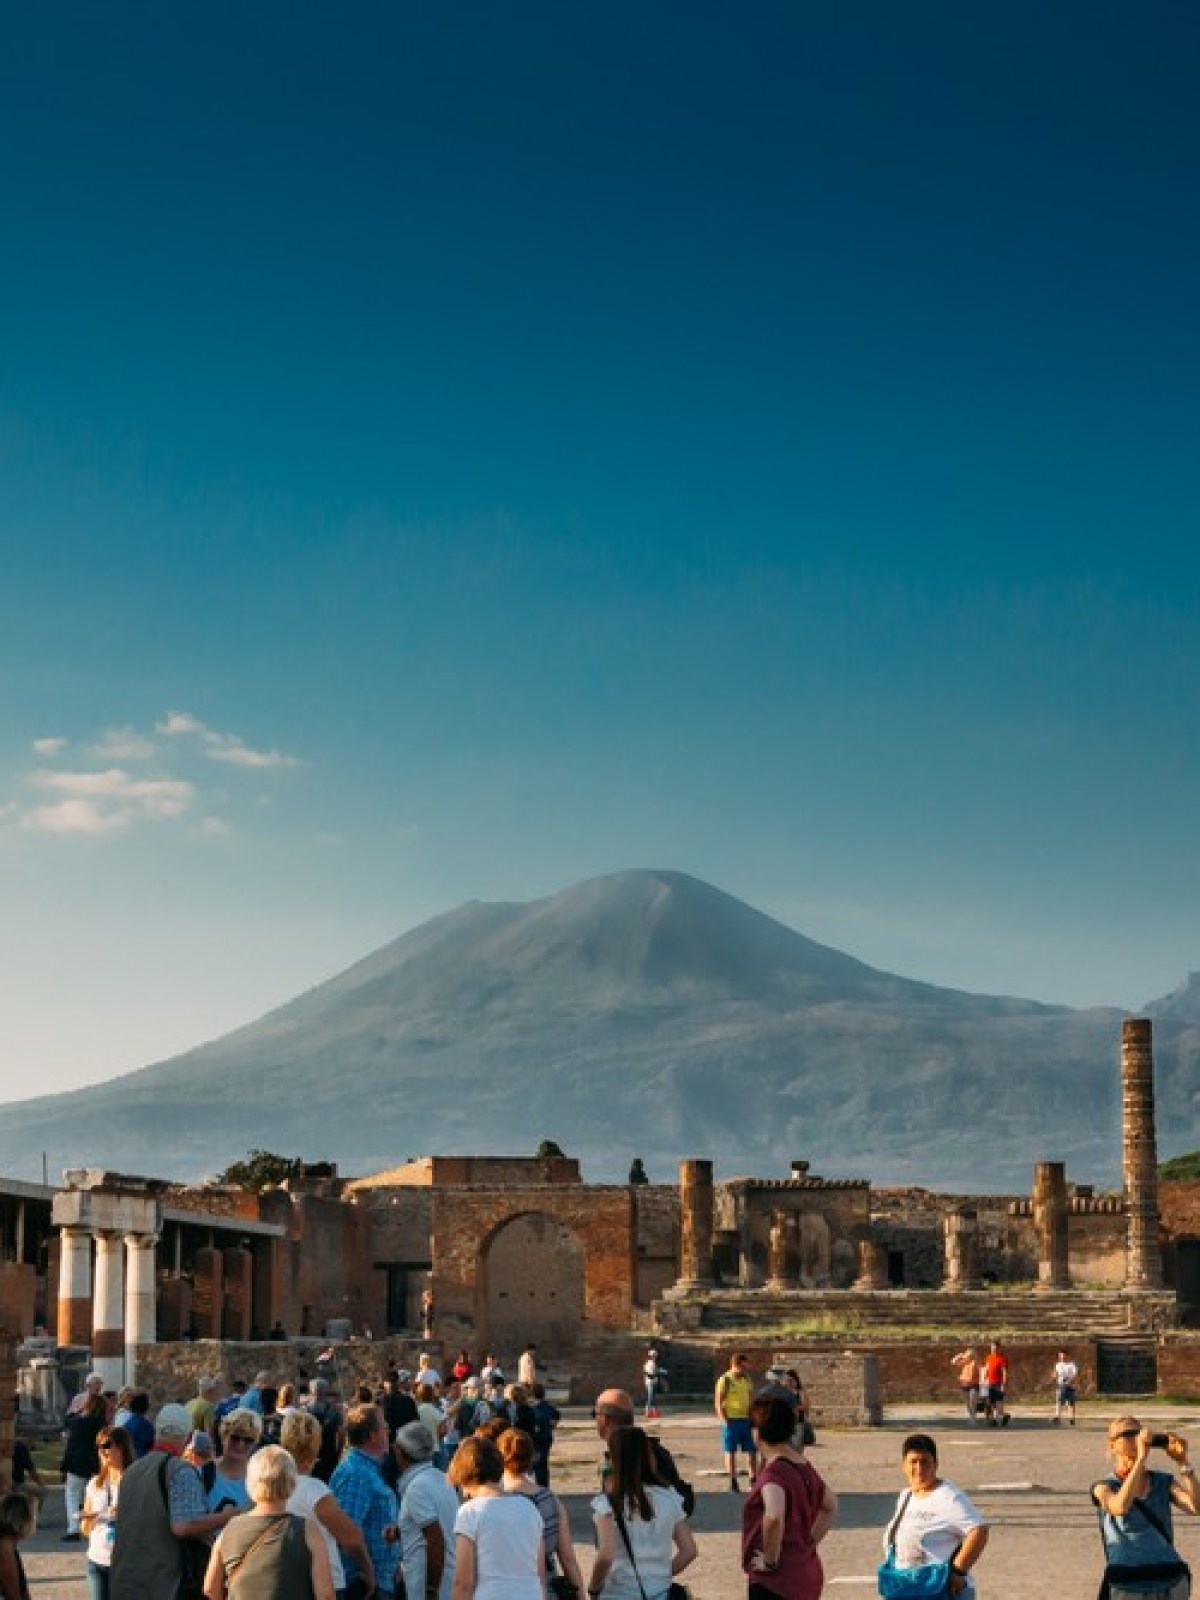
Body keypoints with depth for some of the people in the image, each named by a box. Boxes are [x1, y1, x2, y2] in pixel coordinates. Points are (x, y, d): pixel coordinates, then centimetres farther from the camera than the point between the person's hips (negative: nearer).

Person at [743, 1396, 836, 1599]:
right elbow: (831, 1506, 24)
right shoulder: (804, 1467, 9)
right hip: (807, 1575, 9)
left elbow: (774, 1518, -35)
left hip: (775, 1582, -9)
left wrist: (770, 1561, -21)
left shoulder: (774, 1471, -18)